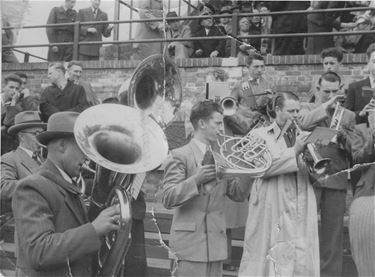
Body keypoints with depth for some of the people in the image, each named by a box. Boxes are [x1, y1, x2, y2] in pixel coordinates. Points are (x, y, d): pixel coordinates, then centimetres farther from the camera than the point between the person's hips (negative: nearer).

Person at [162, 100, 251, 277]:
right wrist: (196, 180, -21)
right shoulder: (180, 156, -5)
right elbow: (168, 199, -12)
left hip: (216, 243, 5)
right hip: (191, 241, -5)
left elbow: (238, 194, 10)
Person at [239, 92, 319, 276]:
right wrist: (294, 152, -16)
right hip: (271, 212, -4)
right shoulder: (260, 135, 3)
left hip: (301, 214, 4)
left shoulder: (303, 136, 15)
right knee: (271, 260, 0)